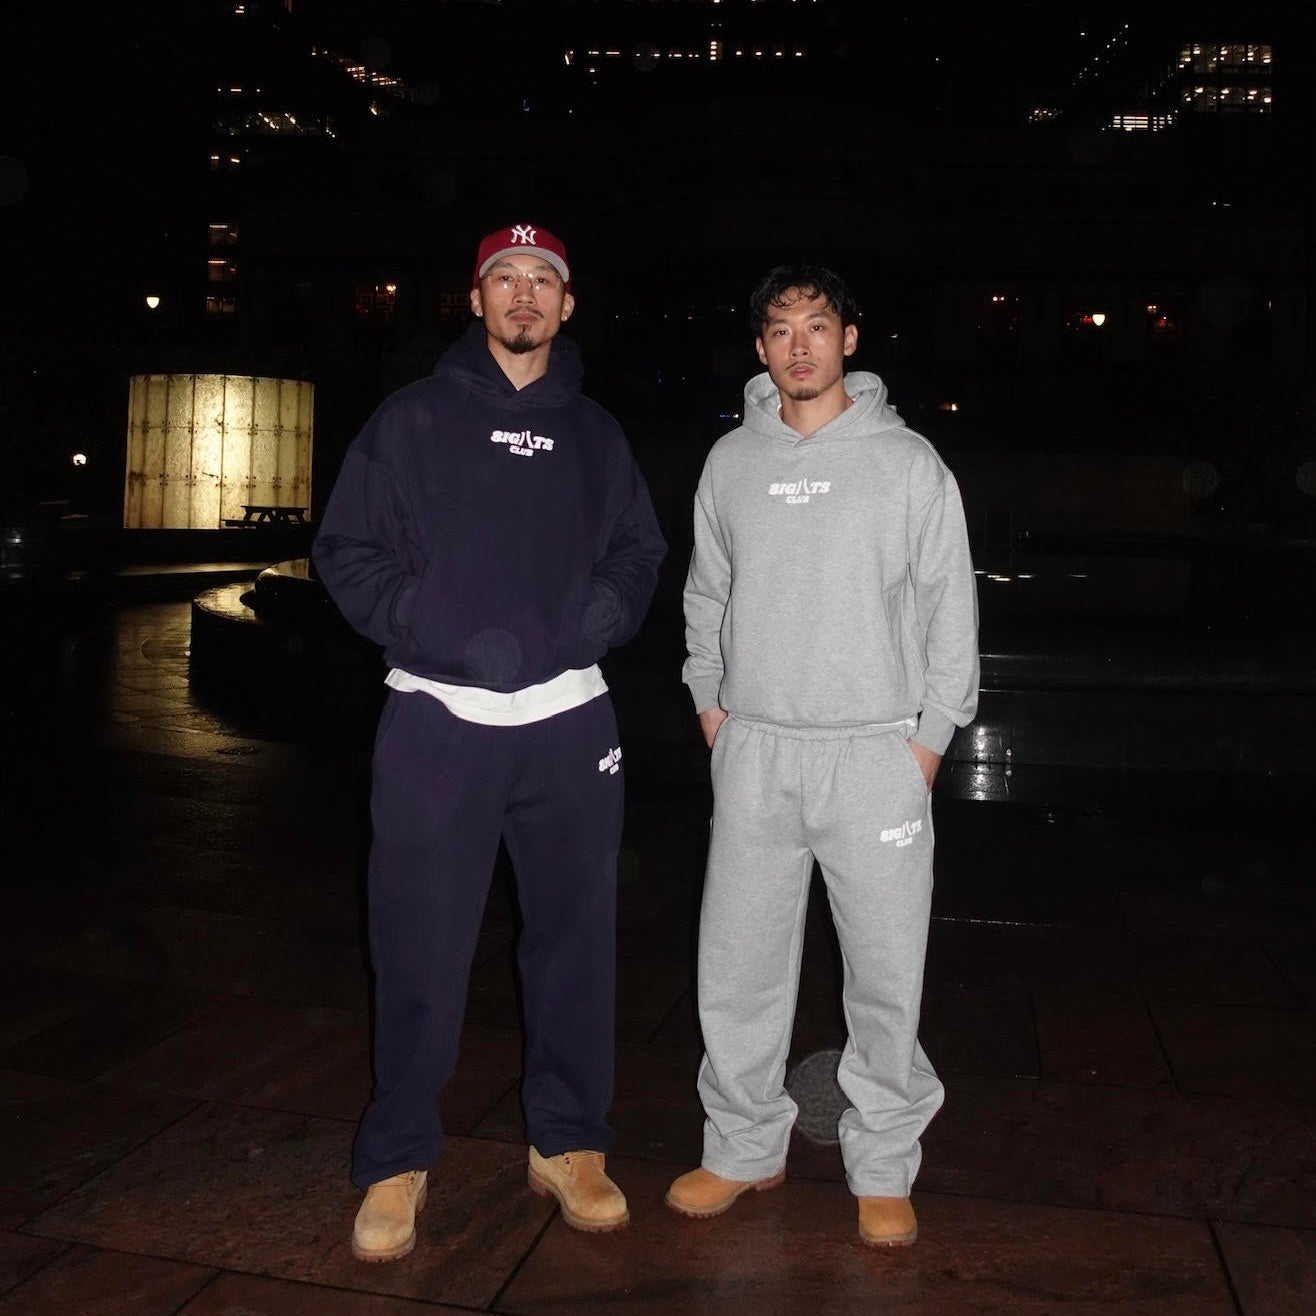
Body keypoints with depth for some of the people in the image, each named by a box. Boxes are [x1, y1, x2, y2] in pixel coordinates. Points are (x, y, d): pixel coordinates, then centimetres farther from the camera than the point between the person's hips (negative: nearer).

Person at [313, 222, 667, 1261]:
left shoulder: (596, 434, 14)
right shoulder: (411, 421, 5)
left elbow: (640, 550, 18)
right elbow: (348, 549, 2)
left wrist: (603, 615, -1)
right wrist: (430, 628, -11)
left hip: (569, 718, 3)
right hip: (438, 717, -2)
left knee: (576, 938, 9)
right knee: (421, 950, 2)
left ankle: (568, 1143, 26)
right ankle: (397, 1160, 20)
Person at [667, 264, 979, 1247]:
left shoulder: (908, 461, 0)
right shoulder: (731, 461, 9)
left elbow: (951, 605, 1)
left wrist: (931, 735, -3)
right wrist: (710, 703, 10)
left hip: (876, 751, -2)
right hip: (754, 751, 3)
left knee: (887, 972, 4)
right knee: (738, 962, 8)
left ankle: (883, 1170, 22)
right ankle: (746, 1147, 26)